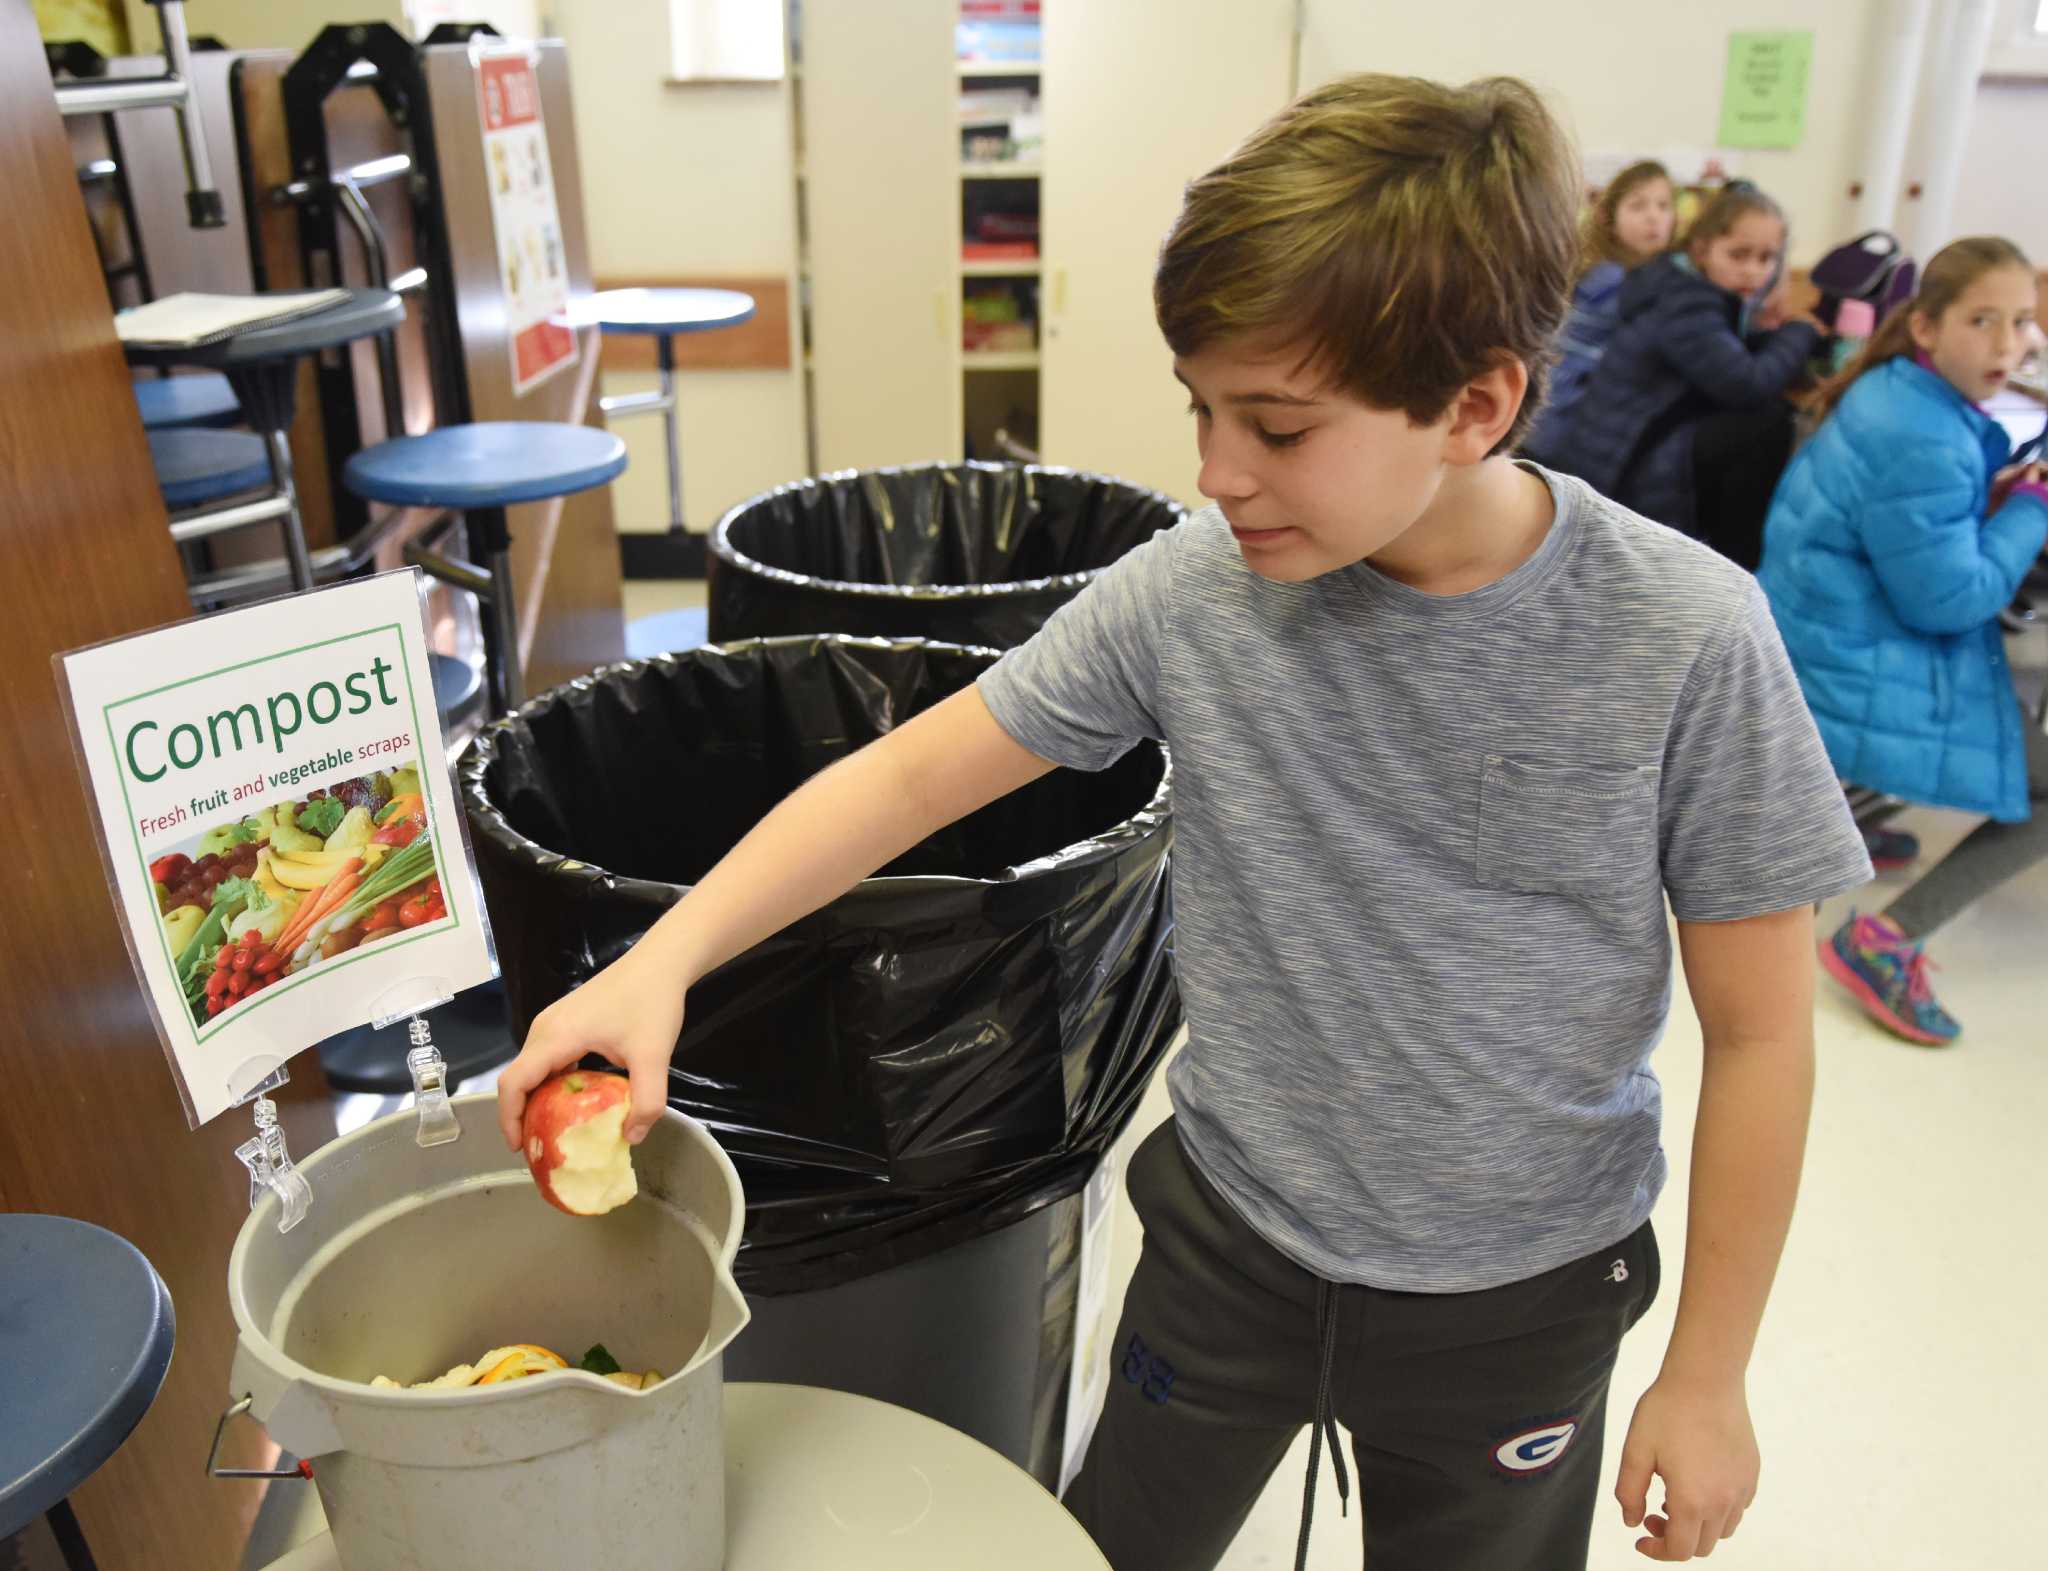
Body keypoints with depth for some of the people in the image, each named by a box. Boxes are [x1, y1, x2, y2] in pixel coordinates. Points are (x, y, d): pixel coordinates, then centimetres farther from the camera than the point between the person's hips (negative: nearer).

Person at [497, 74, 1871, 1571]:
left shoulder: (1685, 642, -22)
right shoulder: (1192, 591, -17)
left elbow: (1758, 1036, -12)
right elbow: (911, 774, -10)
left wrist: (1709, 1378, -5)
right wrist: (665, 958, -22)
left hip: (1516, 1297, -1)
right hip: (1230, 1237, 2)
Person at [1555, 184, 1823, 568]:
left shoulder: (1706, 292, 13)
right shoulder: (1684, 303, -16)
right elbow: (1749, 385, -26)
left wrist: (1766, 333, -2)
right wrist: (1801, 331, -10)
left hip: (1633, 455, 10)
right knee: (1770, 424, -18)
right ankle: (1734, 566, -7)